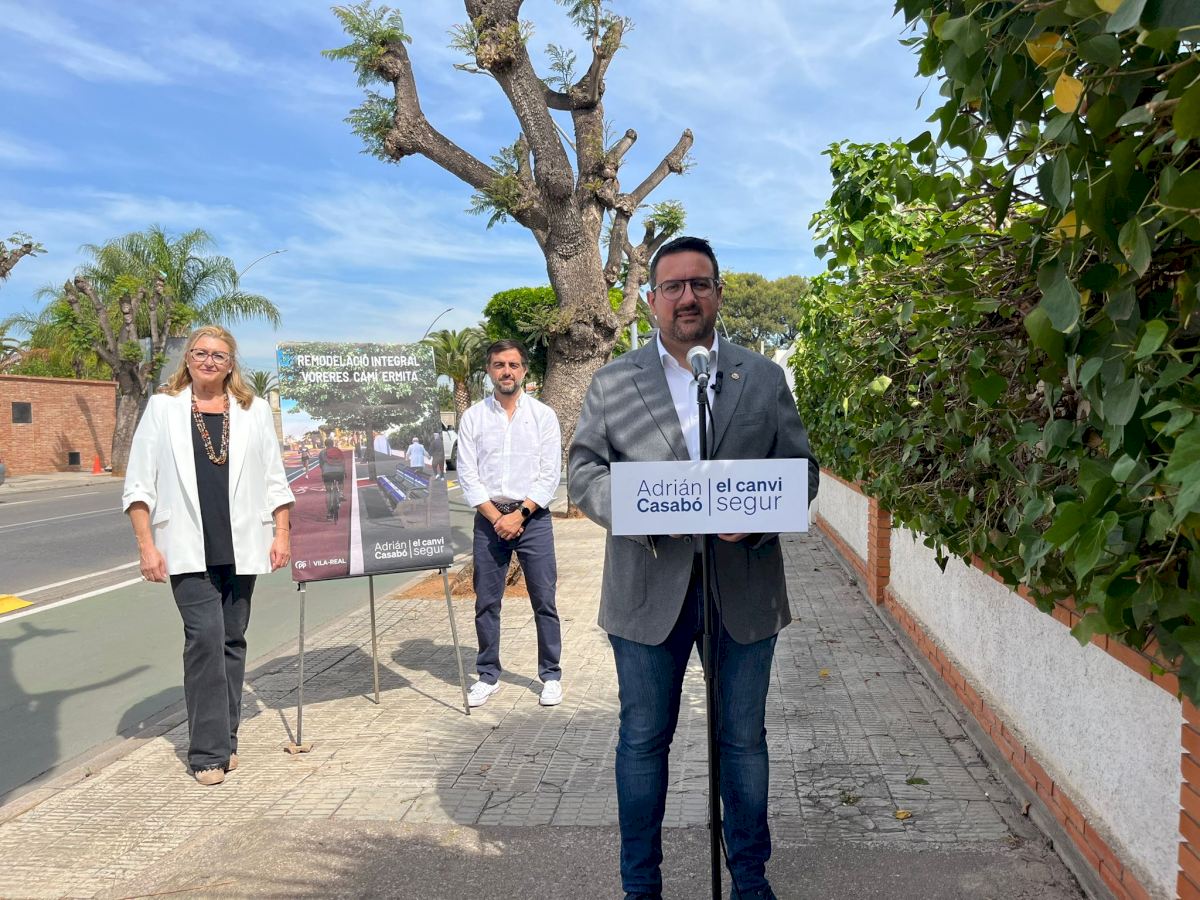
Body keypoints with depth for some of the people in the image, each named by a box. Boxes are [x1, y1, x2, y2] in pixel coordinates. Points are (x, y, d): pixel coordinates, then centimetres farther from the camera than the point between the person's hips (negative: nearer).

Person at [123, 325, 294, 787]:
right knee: (205, 636, -10)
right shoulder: (162, 408, 5)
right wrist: (146, 545, -5)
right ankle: (208, 750, -1)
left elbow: (274, 478, 10)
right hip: (188, 549, -2)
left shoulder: (253, 409, 9)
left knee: (232, 640, 8)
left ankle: (225, 739, 20)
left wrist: (282, 534, 3)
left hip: (242, 546, 2)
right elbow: (139, 483, 2)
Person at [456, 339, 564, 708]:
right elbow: (467, 474, 1)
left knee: (544, 601, 2)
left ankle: (551, 675, 15)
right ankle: (488, 676, 20)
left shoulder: (543, 415, 1)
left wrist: (518, 515, -11)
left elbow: (550, 474, -3)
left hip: (532, 516, -1)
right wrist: (496, 517, -8)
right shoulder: (473, 417, 4)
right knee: (486, 603, 7)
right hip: (489, 518, 1)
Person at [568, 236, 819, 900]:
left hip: (744, 588, 1)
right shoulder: (612, 383, 4)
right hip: (649, 591, -1)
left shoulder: (764, 378, 7)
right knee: (643, 740, 11)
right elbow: (583, 472, 1)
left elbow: (801, 468, 6)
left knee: (744, 739, 14)